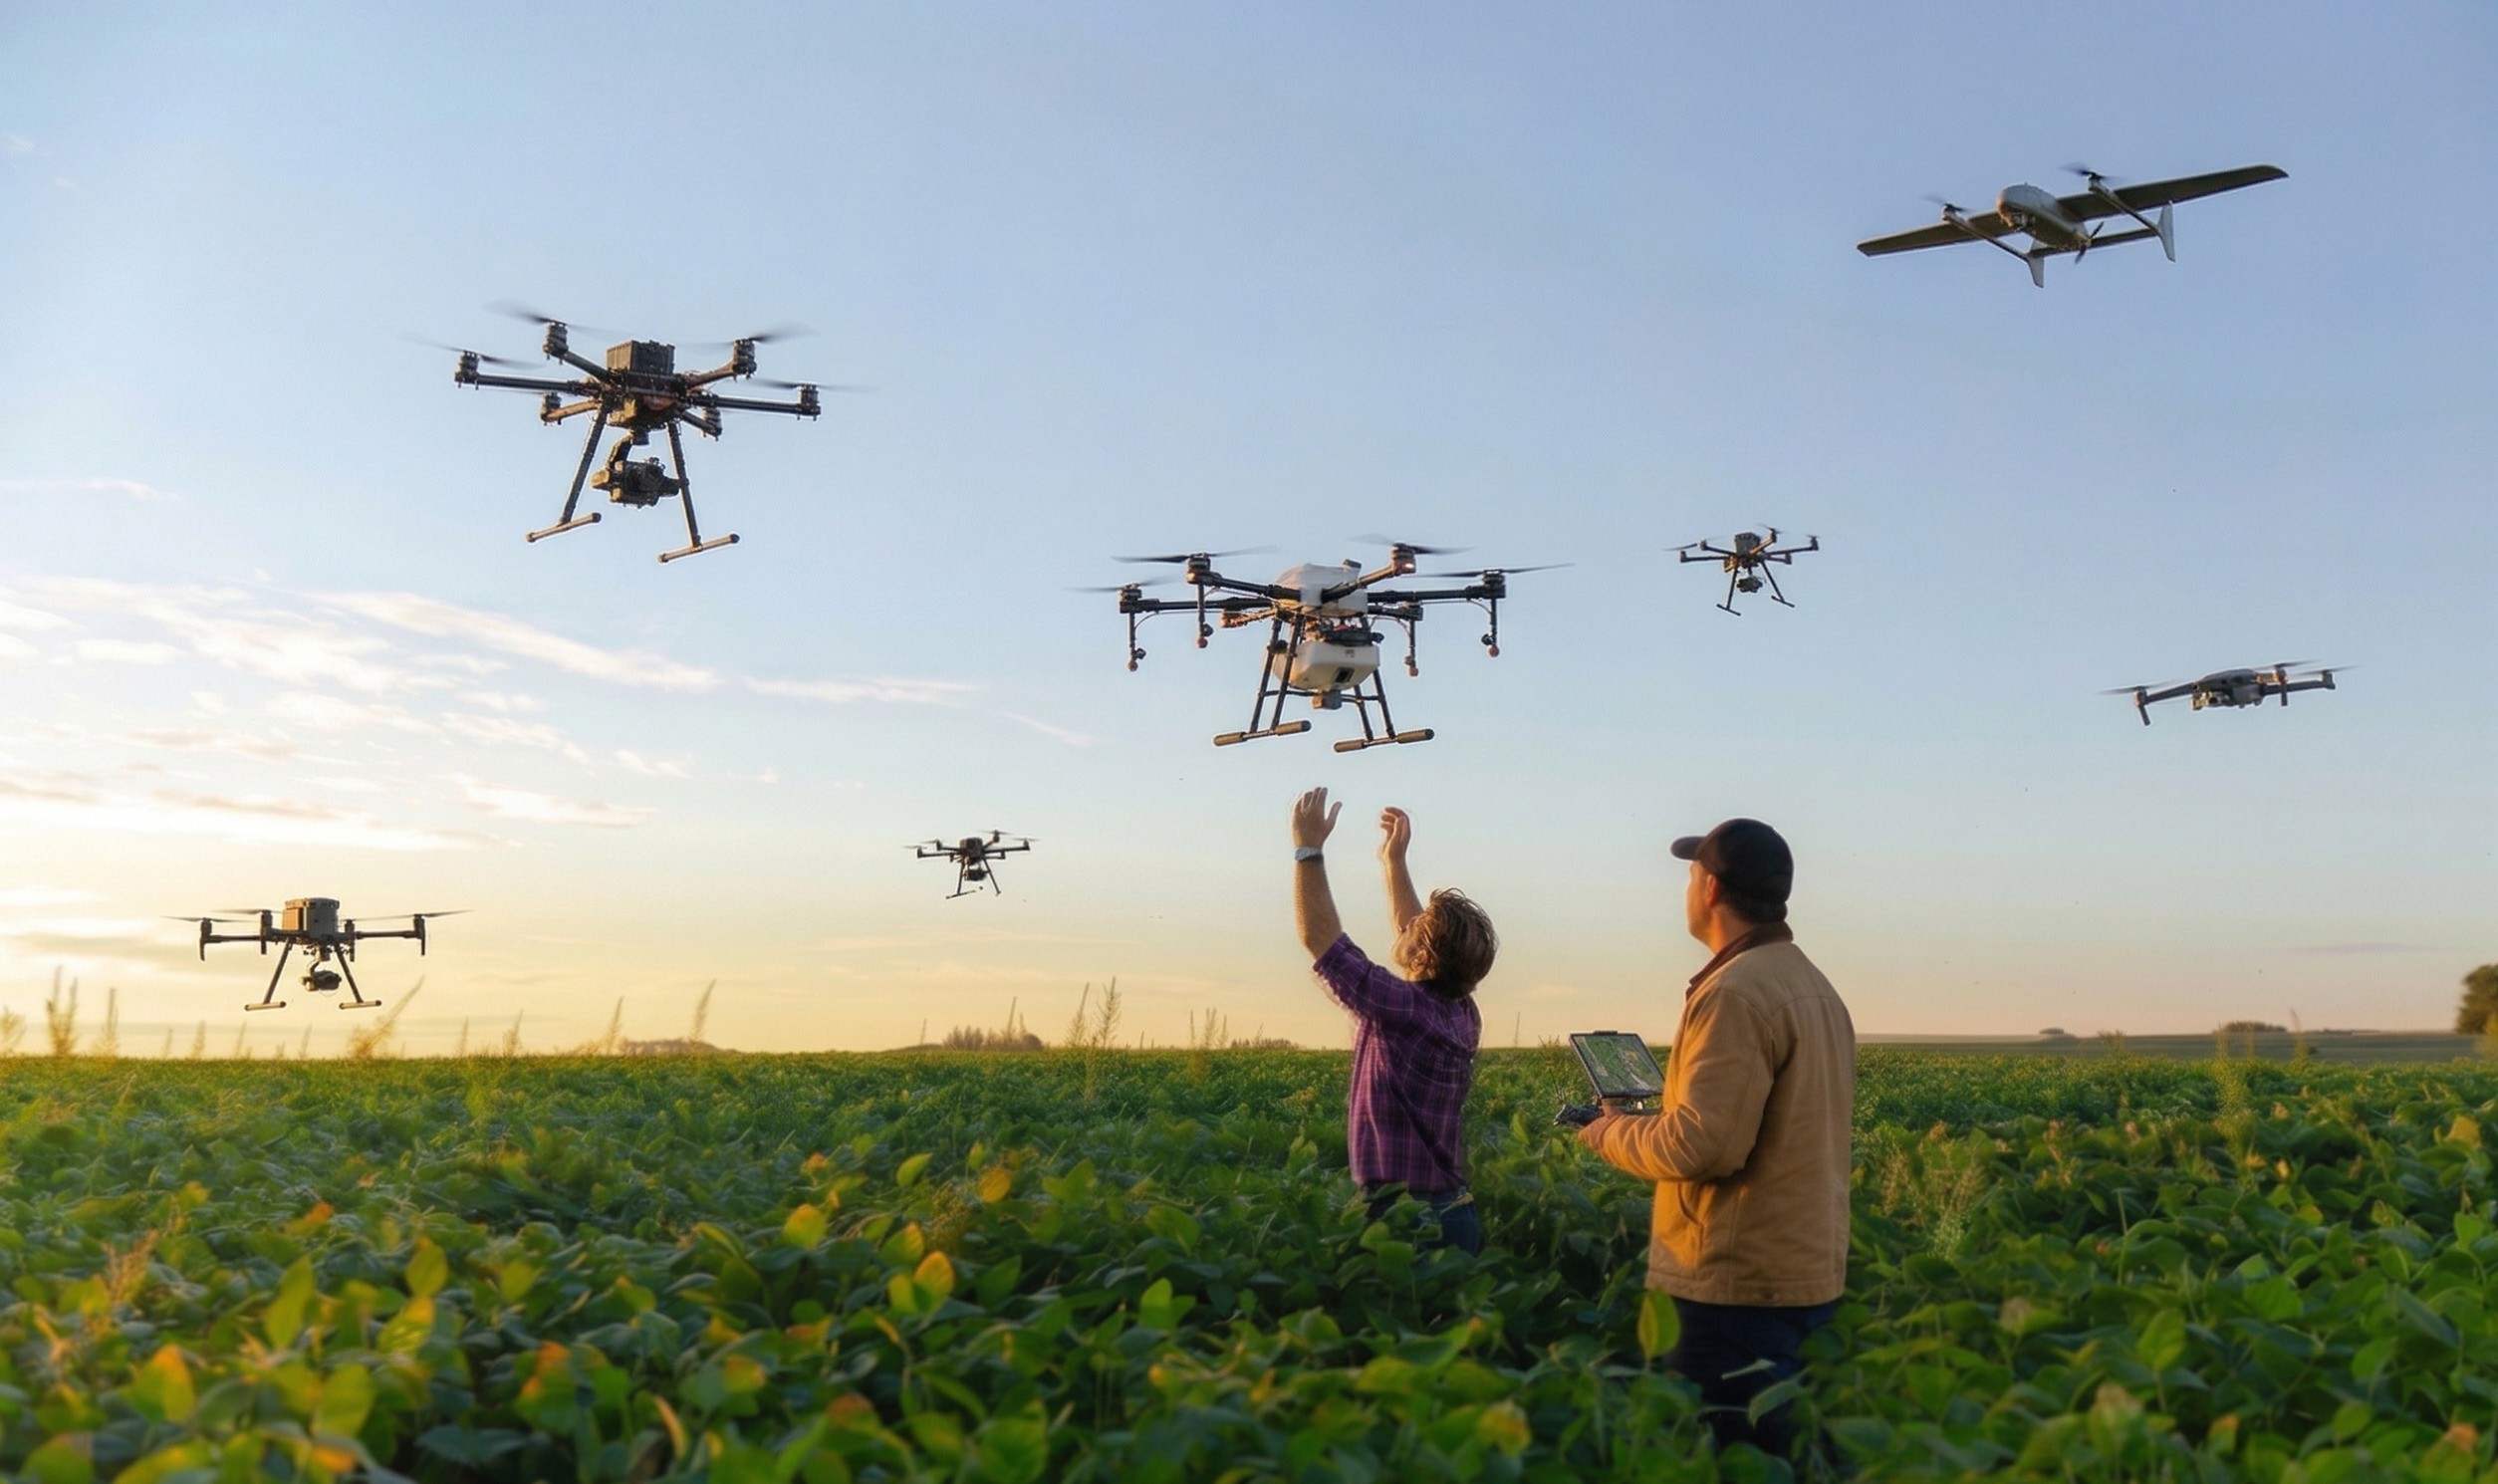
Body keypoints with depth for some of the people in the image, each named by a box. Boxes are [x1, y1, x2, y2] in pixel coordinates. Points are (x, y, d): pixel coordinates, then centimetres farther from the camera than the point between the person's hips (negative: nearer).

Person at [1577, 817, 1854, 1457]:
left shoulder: (1736, 992, -18)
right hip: (1807, 1273, 10)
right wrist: (1656, 1117, 16)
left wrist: (1609, 1131, -6)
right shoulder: (1814, 985, 12)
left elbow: (1701, 1147, -24)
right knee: (1773, 1451, 17)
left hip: (1741, 1284, -10)